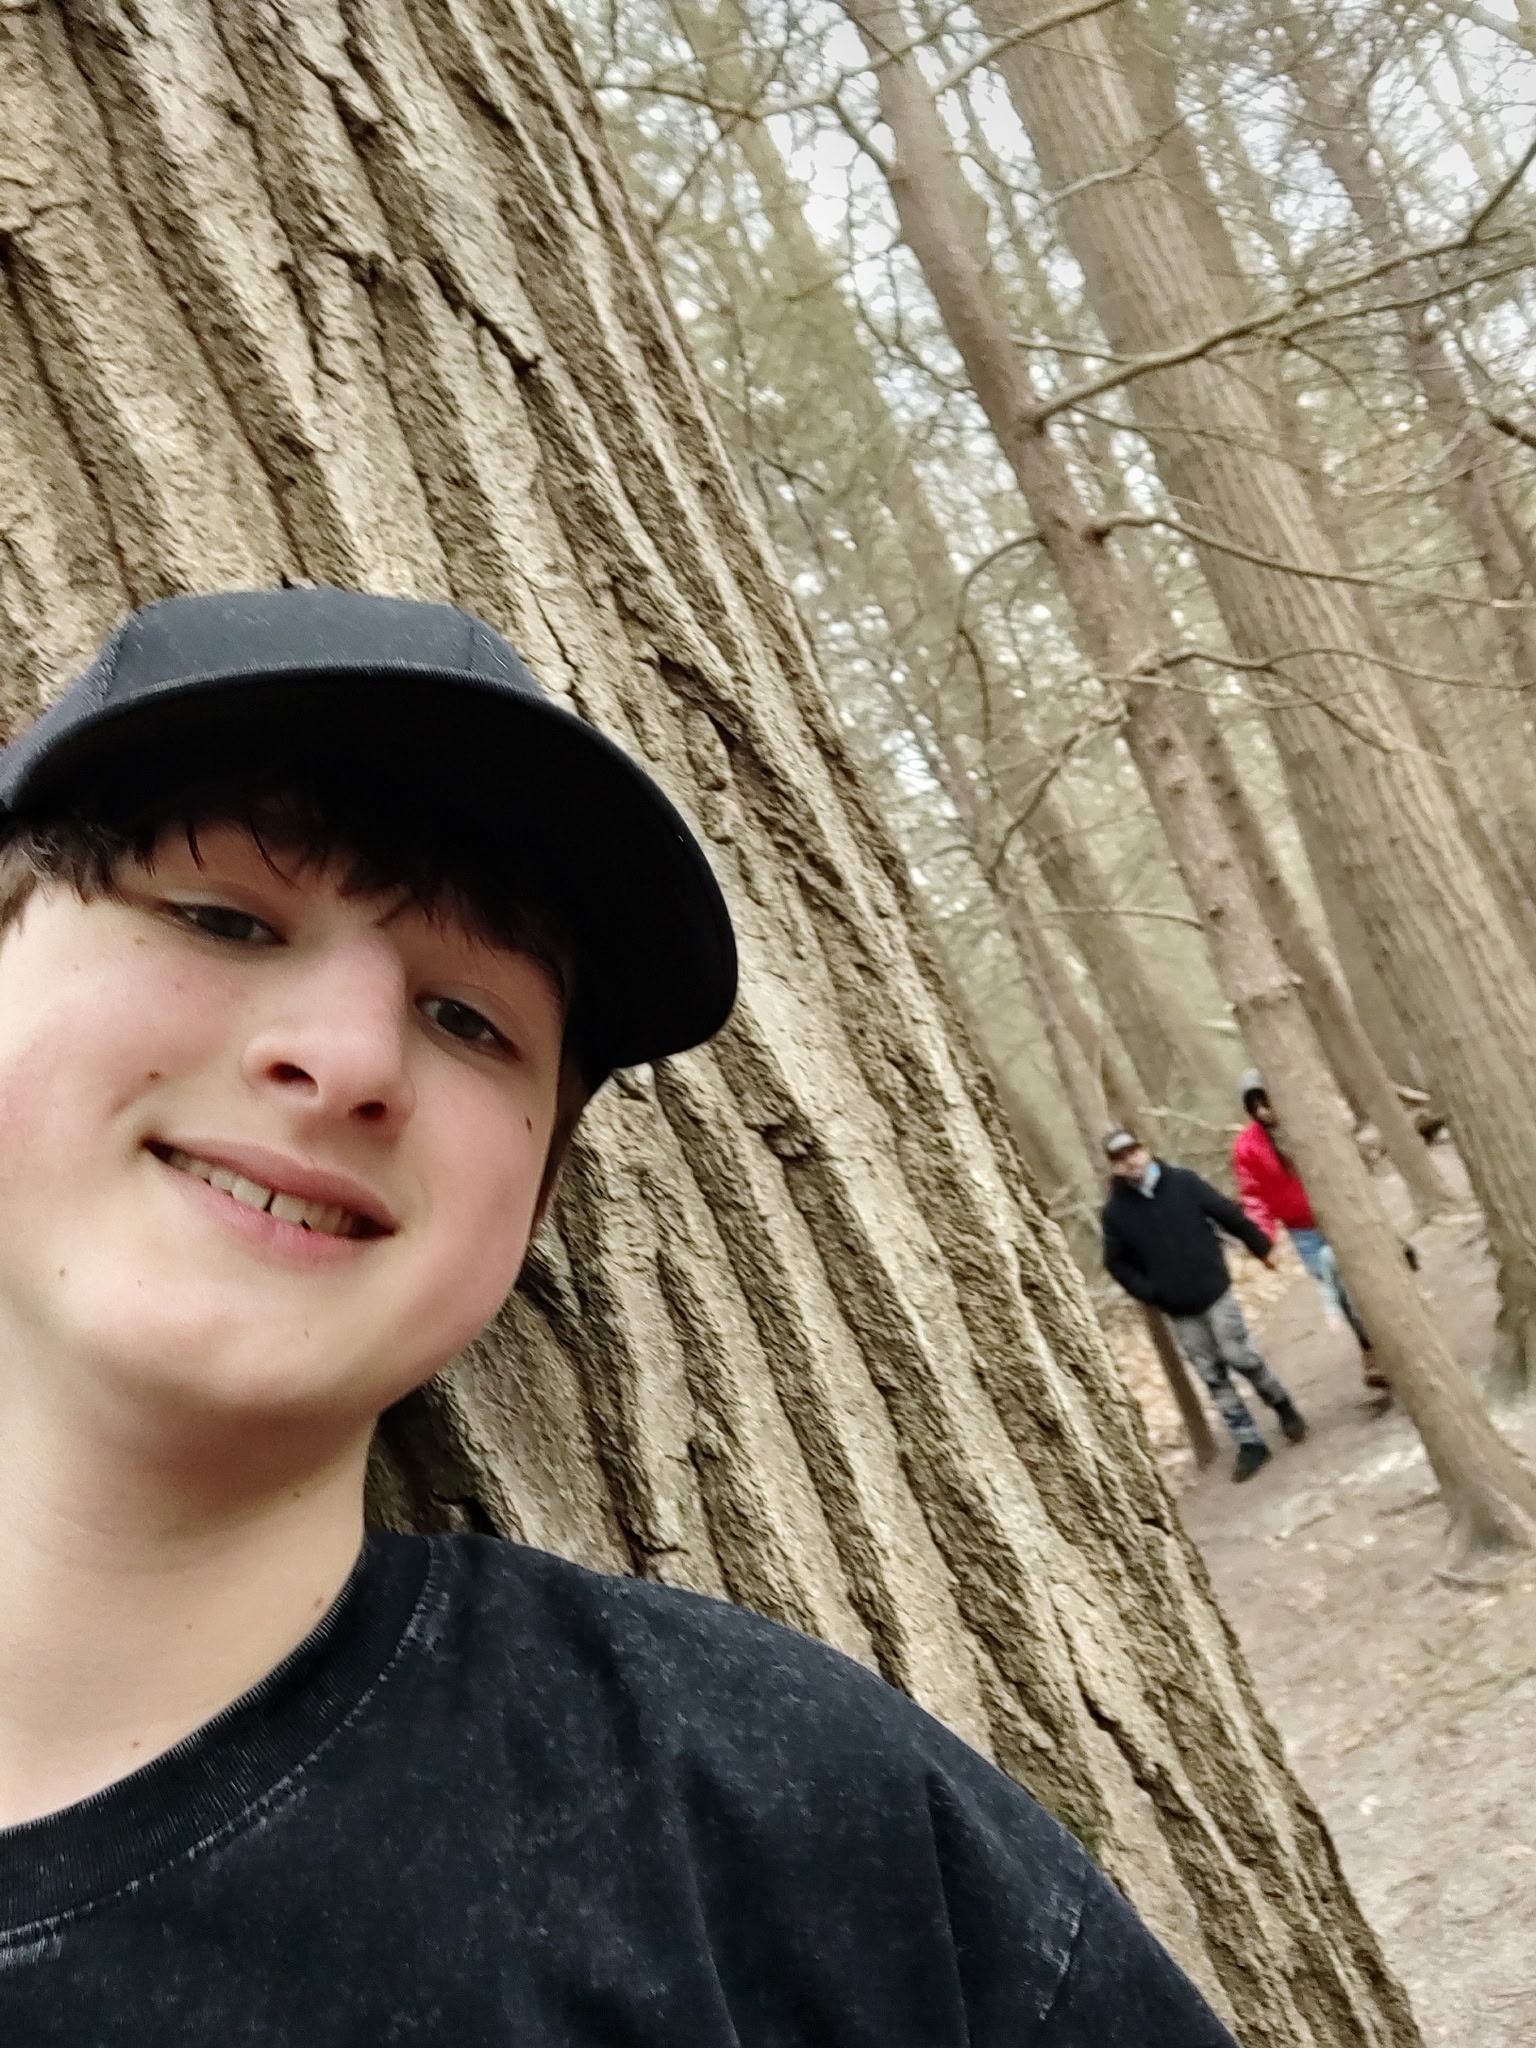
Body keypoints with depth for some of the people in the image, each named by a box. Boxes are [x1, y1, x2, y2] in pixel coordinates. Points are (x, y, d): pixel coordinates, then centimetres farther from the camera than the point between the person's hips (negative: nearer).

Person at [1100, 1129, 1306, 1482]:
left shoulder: (1183, 1183, -6)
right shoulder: (1116, 1211, -5)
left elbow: (1229, 1214, 1)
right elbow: (1117, 1262, 4)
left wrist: (1263, 1246, 4)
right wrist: (1149, 1293, -6)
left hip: (1215, 1293, -1)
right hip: (1178, 1311, 1)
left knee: (1242, 1358, -1)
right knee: (1213, 1377, 6)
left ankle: (1284, 1407, 26)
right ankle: (1250, 1443, 15)